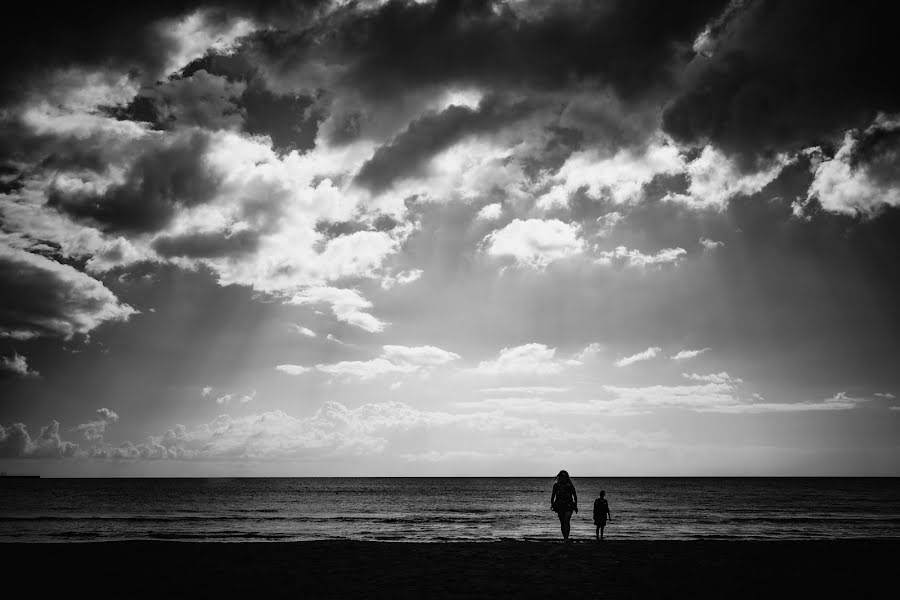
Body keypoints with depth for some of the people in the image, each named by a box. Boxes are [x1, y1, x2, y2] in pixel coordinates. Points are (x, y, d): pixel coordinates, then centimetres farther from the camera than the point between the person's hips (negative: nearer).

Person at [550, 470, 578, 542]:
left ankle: (566, 537, -21)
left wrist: (576, 506, 9)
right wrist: (552, 504, -1)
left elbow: (575, 496, 11)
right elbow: (553, 496, 11)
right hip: (559, 505, 2)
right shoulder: (556, 485, 5)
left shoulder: (570, 485, 2)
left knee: (566, 521, -18)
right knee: (562, 522, 7)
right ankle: (565, 537, 19)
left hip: (569, 506, -2)